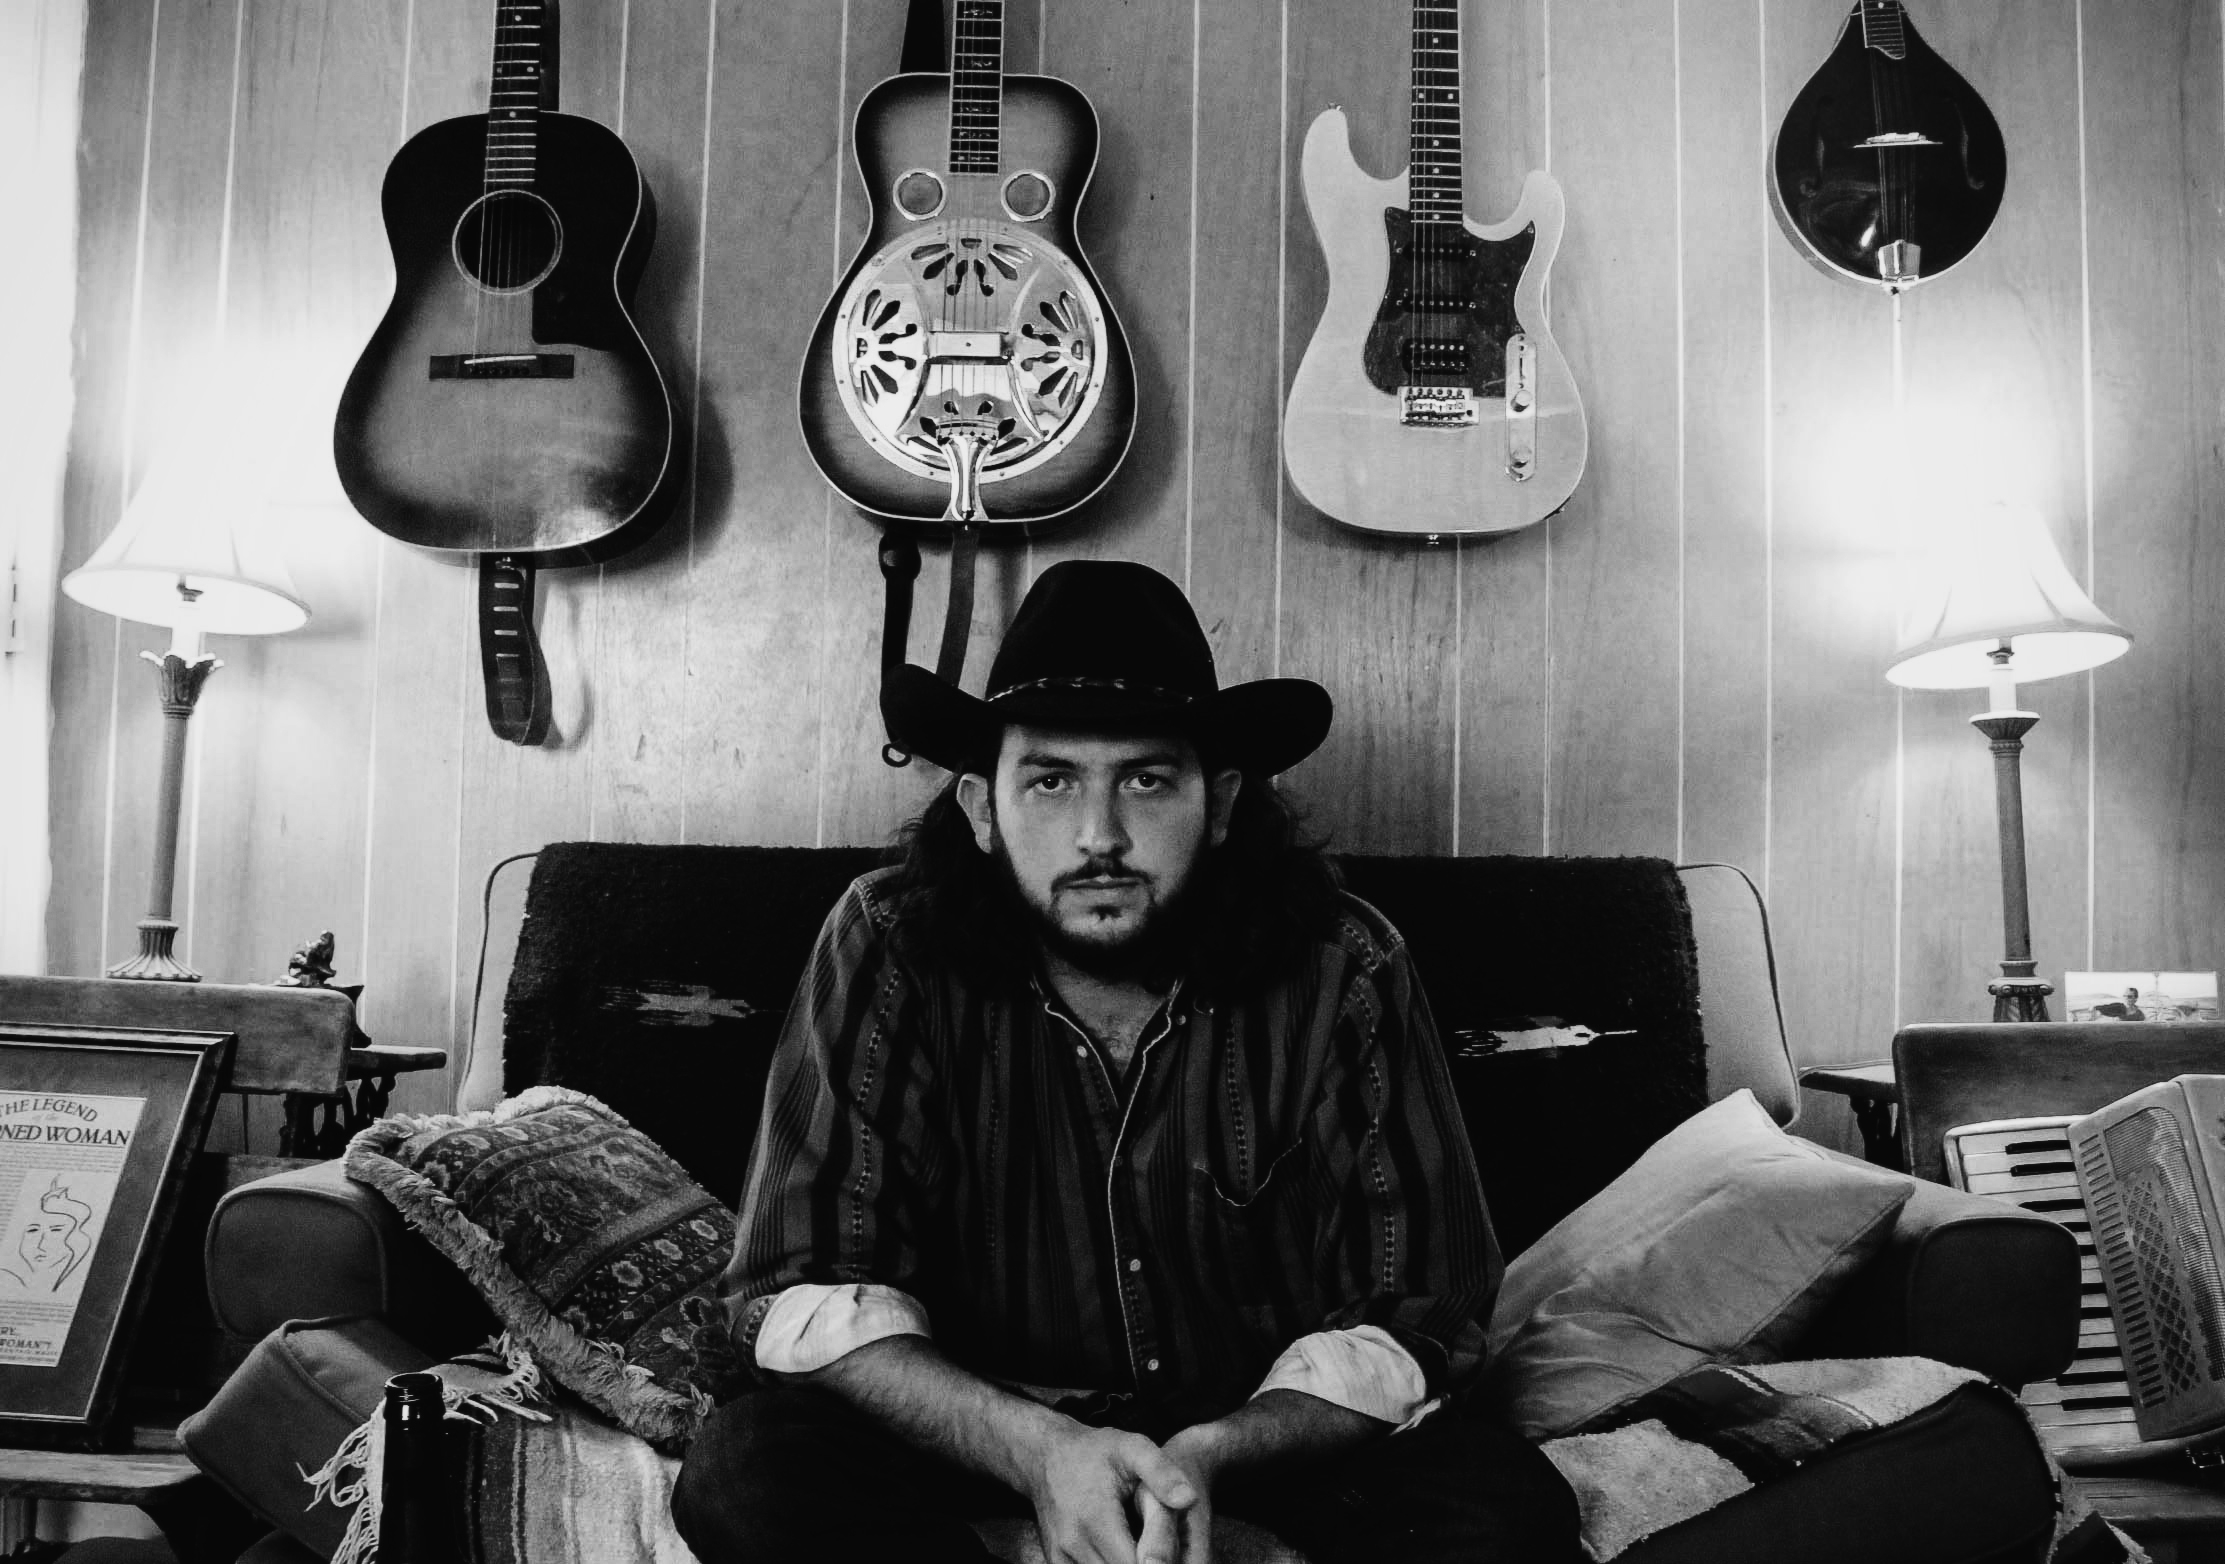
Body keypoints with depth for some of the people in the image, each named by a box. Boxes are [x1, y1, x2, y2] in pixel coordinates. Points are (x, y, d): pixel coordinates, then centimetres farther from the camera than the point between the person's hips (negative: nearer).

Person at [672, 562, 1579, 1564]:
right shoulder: (888, 953, -18)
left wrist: (1207, 1454, -31)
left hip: (1269, 1416, 0)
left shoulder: (1341, 971, -17)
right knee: (745, 1472, -26)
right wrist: (1037, 1446, -34)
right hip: (988, 1414, 0)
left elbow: (1412, 1317, -13)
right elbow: (804, 1291, -18)